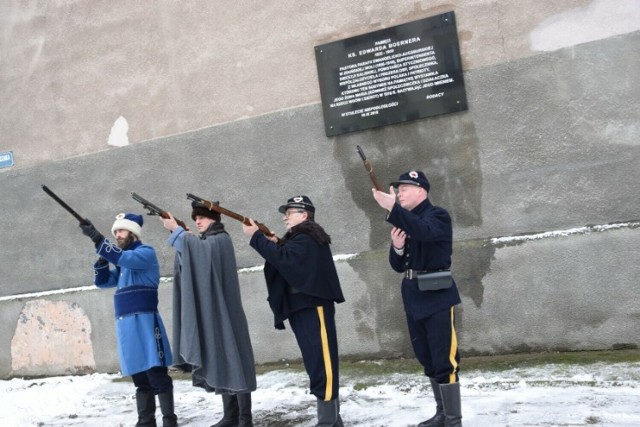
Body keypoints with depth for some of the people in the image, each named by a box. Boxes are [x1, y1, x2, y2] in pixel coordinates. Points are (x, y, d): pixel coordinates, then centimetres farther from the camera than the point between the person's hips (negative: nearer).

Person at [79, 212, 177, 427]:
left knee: (157, 375, -9)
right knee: (140, 378, 9)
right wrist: (103, 258, 4)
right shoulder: (122, 261, 23)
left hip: (144, 321, -8)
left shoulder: (146, 252, -1)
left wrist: (97, 238, -22)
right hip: (125, 324, 8)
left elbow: (124, 258, -19)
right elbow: (101, 281, 21)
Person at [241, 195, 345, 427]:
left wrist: (256, 236, -17)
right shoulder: (297, 239, 21)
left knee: (322, 363, -9)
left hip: (314, 308, -10)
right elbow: (286, 263, 20)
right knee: (316, 364, 11)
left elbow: (283, 259, -22)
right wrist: (275, 244, 5)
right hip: (302, 309, 10)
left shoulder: (307, 239, -10)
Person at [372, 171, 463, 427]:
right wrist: (397, 247, -8)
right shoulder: (406, 222, 15)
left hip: (437, 297, -8)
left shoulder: (437, 215, -6)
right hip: (413, 298, 8)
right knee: (428, 360, 15)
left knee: (445, 360, -8)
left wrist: (392, 207, -40)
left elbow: (423, 231, -31)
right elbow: (398, 265, 13)